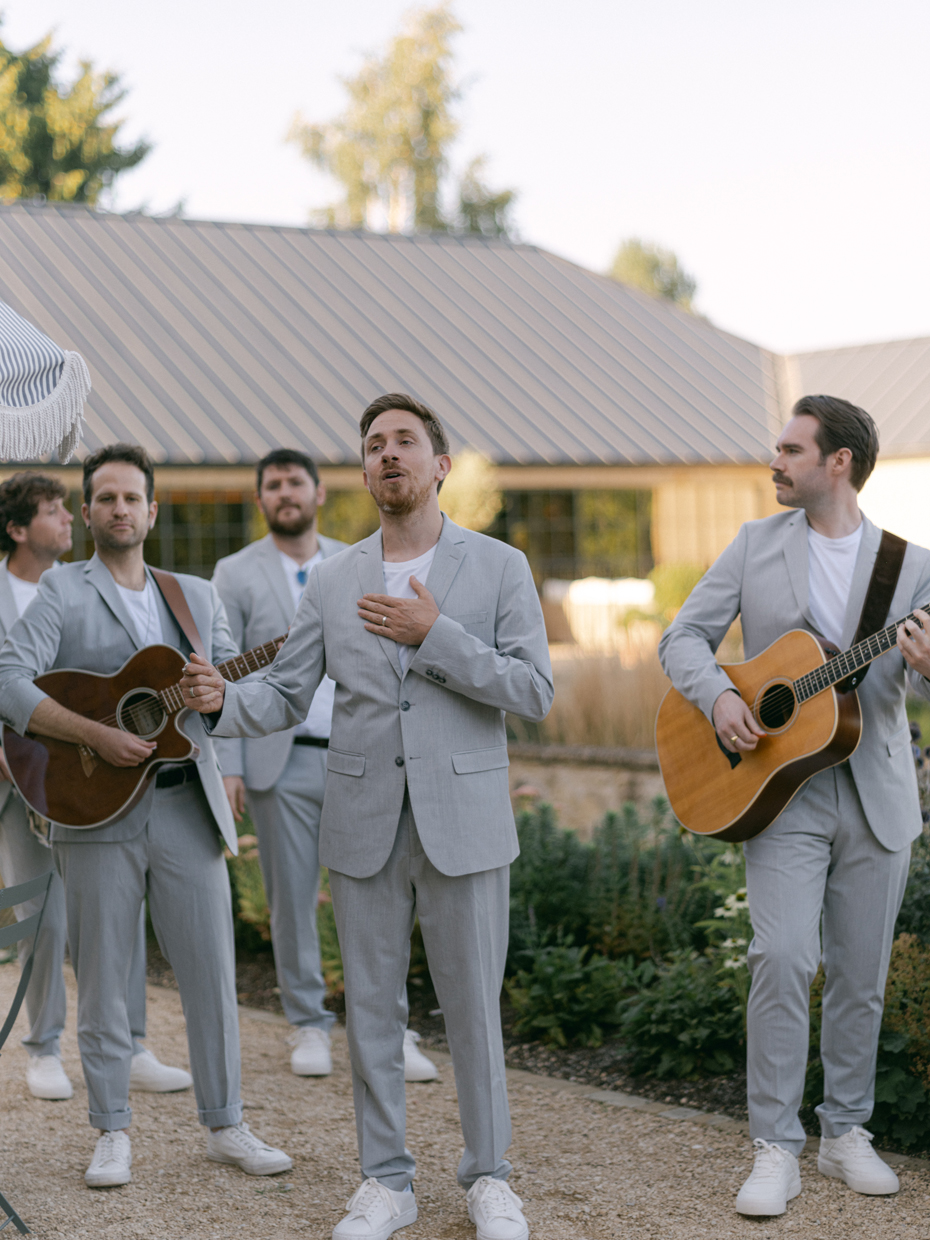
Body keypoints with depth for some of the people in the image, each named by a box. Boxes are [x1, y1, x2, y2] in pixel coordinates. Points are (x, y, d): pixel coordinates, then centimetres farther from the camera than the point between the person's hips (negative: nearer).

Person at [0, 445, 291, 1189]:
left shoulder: (197, 596, 15)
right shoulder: (62, 593, 1)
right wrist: (98, 736, -20)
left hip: (188, 806, 3)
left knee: (212, 972, 4)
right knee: (103, 978, 4)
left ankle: (225, 1126, 15)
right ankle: (114, 1134, 16)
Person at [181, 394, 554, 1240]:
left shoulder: (499, 567, 1)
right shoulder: (333, 580, 9)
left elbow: (535, 691, -8)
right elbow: (287, 696, 6)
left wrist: (434, 635, -15)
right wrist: (224, 701, -15)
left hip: (462, 821, -2)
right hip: (364, 823, 3)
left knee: (474, 1006, 4)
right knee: (372, 1007, 8)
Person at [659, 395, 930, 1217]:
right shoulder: (756, 545, 6)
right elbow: (685, 636, 6)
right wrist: (718, 695, -14)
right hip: (781, 790, -1)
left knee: (861, 972, 8)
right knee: (782, 956, -14)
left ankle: (846, 1132, 24)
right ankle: (776, 1149, -6)